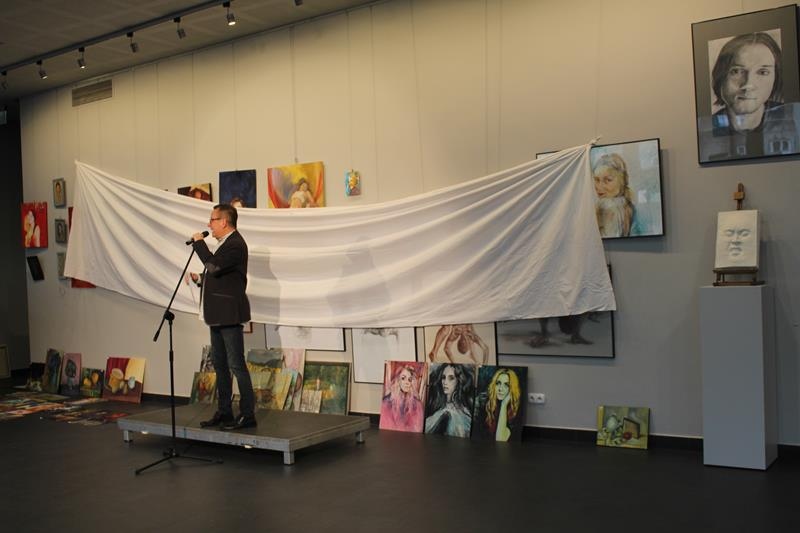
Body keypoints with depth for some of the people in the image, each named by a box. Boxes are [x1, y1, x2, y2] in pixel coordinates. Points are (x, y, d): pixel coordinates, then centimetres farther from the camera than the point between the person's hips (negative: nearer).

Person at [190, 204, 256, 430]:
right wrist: (200, 278, 10)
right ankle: (224, 412, 21)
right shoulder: (225, 243, 17)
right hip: (218, 315, 10)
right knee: (220, 364, 13)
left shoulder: (235, 244, -13)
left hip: (229, 314, -10)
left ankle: (247, 414, -1)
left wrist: (199, 243, -14)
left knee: (236, 364, -7)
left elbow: (214, 266, -25)